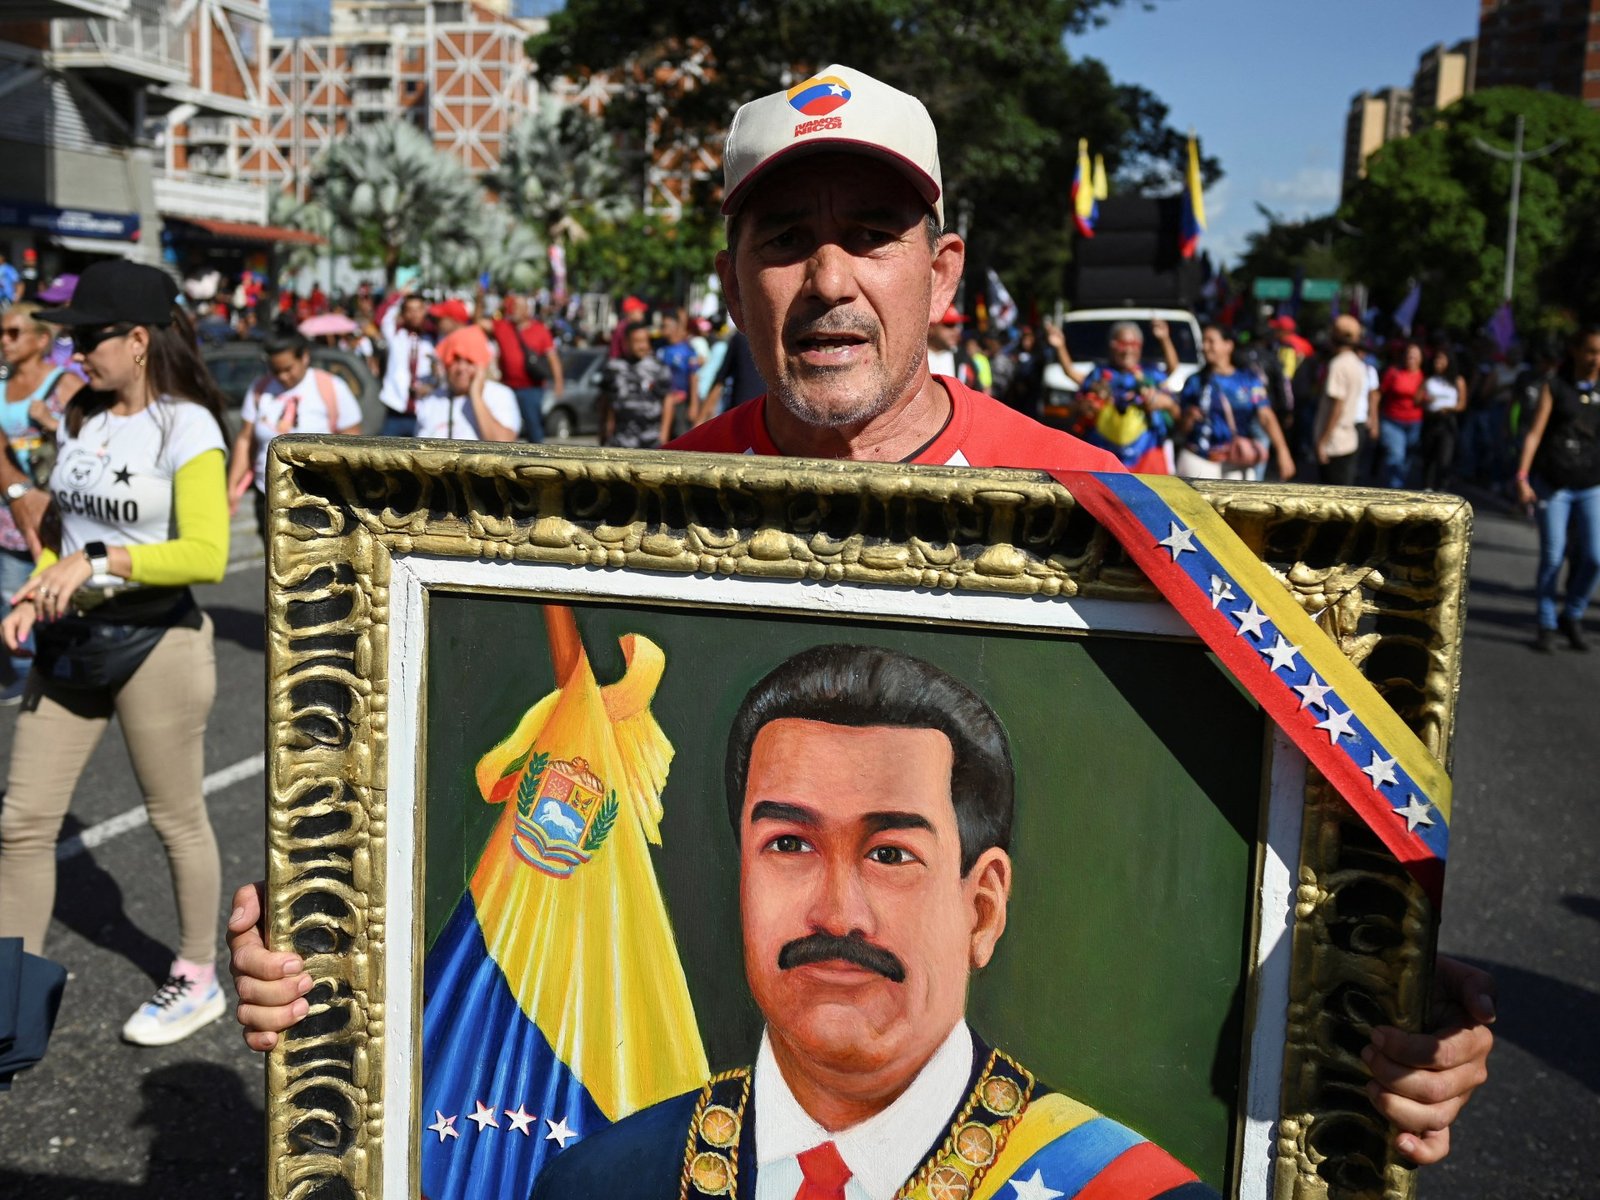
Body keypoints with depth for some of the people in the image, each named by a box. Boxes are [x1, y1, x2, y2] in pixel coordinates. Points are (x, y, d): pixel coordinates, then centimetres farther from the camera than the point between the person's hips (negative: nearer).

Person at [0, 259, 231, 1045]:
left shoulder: (186, 428, -13)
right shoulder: (78, 418, 8)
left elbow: (208, 555, -22)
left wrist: (99, 560, -28)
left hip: (154, 643, -6)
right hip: (69, 643, 7)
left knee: (177, 821, 9)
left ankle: (197, 981, 28)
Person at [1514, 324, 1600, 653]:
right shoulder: (1555, 386, 0)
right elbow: (1535, 432, -5)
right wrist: (1522, 477, -15)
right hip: (1552, 484, -2)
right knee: (1552, 557, -1)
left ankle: (1571, 616, 16)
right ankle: (1547, 625, 12)